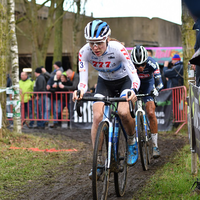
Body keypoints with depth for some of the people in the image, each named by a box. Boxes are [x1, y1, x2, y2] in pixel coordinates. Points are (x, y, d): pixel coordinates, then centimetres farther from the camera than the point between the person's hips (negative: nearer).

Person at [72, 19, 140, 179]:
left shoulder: (118, 49, -34)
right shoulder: (85, 52, -25)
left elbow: (135, 77, -36)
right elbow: (83, 81, -26)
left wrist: (133, 91, -57)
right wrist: (80, 91, -49)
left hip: (124, 80, -3)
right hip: (104, 82, 3)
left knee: (123, 112, -29)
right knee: (97, 117, -17)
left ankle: (132, 142, 2)